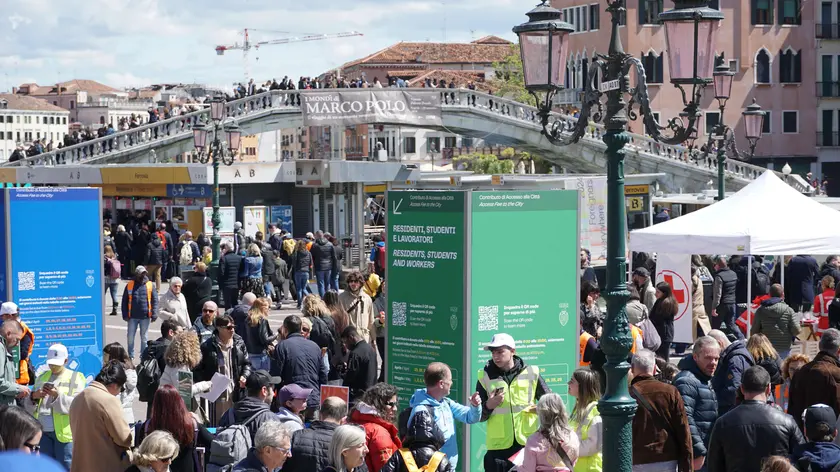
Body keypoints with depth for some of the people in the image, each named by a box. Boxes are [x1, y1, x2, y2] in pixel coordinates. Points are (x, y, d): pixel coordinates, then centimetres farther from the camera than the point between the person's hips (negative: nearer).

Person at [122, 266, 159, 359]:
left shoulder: (150, 285, 1)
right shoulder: (130, 285, 2)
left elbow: (155, 300, 0)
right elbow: (125, 301, 5)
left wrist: (154, 314, -8)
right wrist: (125, 314, -1)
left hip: (145, 317, 0)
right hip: (132, 316, 0)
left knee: (144, 338, 10)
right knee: (131, 337, 7)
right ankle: (130, 356, 19)